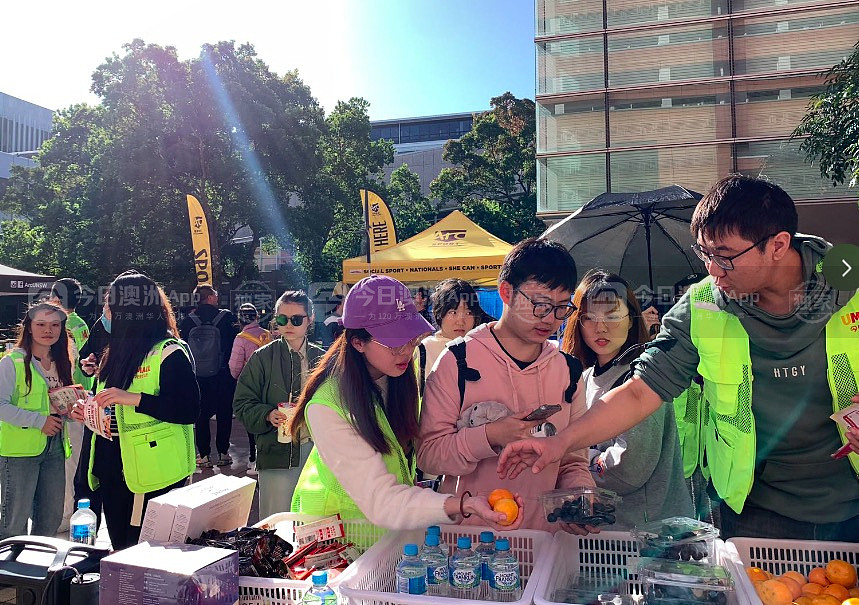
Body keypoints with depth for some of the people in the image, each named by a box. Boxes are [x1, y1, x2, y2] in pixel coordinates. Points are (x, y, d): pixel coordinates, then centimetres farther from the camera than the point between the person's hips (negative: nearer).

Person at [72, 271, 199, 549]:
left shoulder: (169, 353, -14)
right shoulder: (117, 352, 14)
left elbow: (190, 410, -22)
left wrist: (134, 398, -28)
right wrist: (90, 412, 6)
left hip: (153, 476, -9)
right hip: (113, 471, 9)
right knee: (121, 554, 18)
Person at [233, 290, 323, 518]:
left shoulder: (321, 358, 6)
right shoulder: (262, 358, 0)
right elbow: (242, 403, 0)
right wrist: (268, 414, -17)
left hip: (316, 448, 2)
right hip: (277, 451, -2)